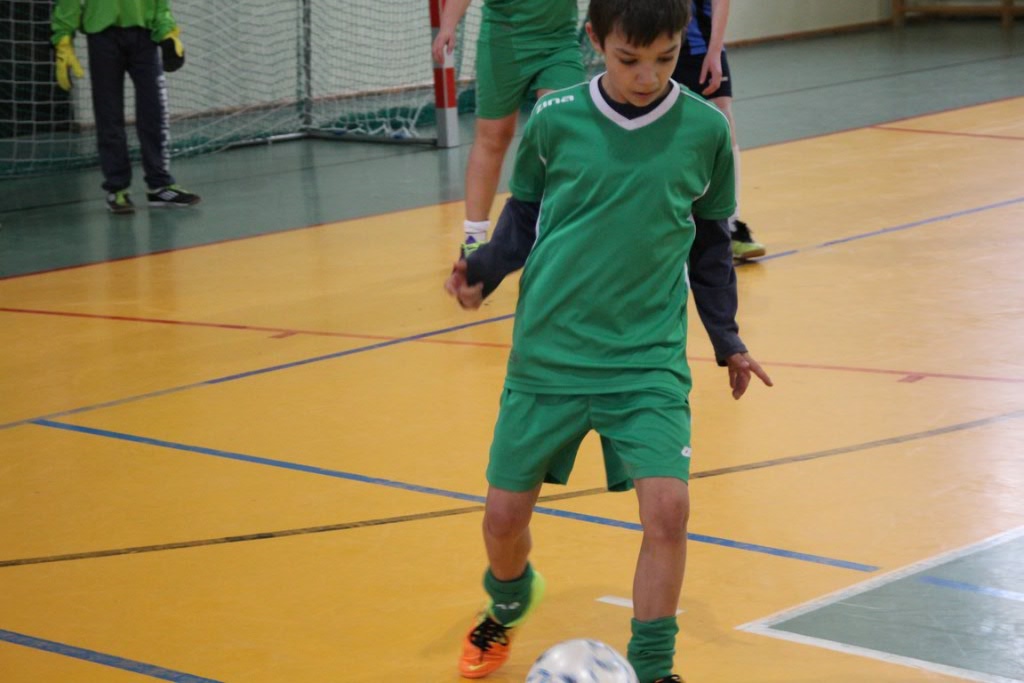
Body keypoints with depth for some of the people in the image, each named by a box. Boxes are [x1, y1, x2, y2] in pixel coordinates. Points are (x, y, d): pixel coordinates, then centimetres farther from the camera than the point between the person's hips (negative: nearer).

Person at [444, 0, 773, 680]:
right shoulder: (555, 120, -6)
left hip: (649, 361, 0)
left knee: (668, 507, -17)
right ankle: (507, 608, 42)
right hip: (547, 355, 1)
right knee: (505, 513, 7)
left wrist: (728, 340, 9)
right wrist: (484, 269, -8)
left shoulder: (704, 129, -4)